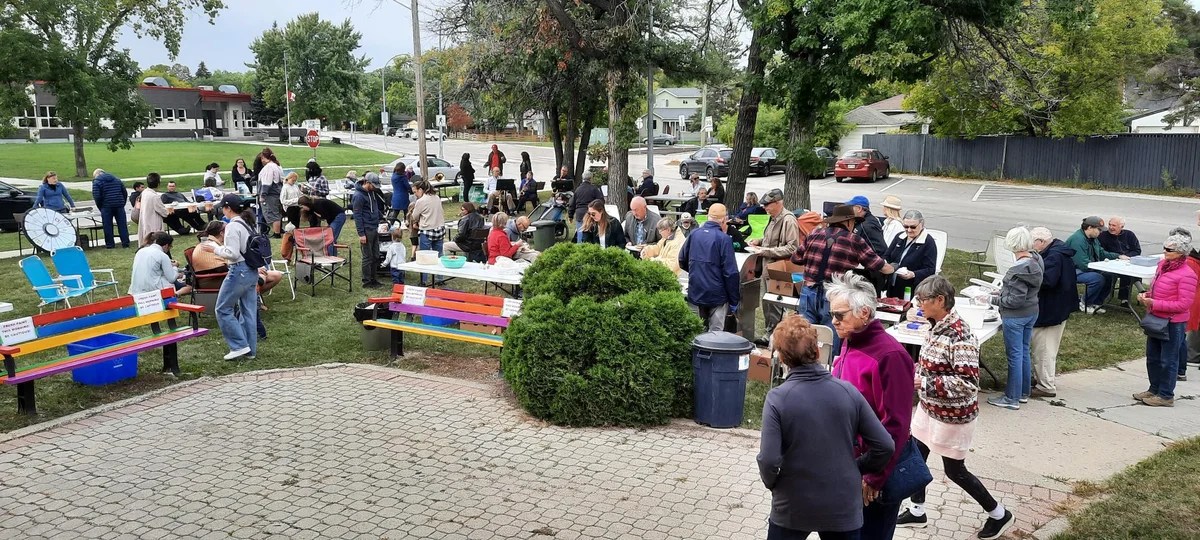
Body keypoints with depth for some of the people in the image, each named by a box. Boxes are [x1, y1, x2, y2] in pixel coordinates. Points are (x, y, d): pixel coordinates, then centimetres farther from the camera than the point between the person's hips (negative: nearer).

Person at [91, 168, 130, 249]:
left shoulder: (96, 182, 1)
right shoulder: (117, 179, 16)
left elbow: (97, 197, -9)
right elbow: (125, 193, 14)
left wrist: (100, 208, 1)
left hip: (106, 206, -4)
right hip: (119, 205, 4)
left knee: (107, 226, 4)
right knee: (122, 224, 6)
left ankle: (110, 244, 7)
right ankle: (125, 243, 4)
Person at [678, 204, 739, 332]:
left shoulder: (694, 235, 2)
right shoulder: (724, 239, -14)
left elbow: (682, 262, 13)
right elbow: (731, 272, -15)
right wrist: (734, 302, -8)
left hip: (695, 294, 5)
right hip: (717, 295, -5)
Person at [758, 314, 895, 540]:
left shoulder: (777, 398, -15)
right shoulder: (848, 392, -7)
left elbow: (769, 460, -20)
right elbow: (885, 446, -6)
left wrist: (771, 483, 0)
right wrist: (857, 470, 10)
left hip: (793, 507, -2)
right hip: (843, 506, 2)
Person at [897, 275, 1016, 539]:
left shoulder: (960, 335, -28)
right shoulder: (937, 326, -1)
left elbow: (968, 383, -31)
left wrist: (923, 383, -27)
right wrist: (915, 369, -3)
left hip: (953, 415, -8)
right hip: (930, 408, 8)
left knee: (954, 470, 7)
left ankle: (1000, 515, 28)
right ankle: (917, 512, 34)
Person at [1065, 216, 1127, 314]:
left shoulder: (1093, 238, 10)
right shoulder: (1077, 240, -24)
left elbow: (1102, 253, 23)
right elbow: (1084, 265, -27)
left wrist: (1119, 256, 10)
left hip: (1088, 268, 10)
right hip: (1075, 272, -10)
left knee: (1109, 276, -3)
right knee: (1098, 279, -28)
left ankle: (1096, 302, 9)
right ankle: (1085, 305, -9)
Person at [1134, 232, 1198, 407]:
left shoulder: (1186, 275, -20)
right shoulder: (1162, 265, 4)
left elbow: (1183, 304, -22)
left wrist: (1155, 304, -24)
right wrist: (1146, 295, -1)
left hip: (1173, 323, -8)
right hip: (1156, 319, 8)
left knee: (1168, 360, 4)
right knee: (1153, 357, 17)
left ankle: (1166, 396, 15)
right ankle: (1154, 389, 32)